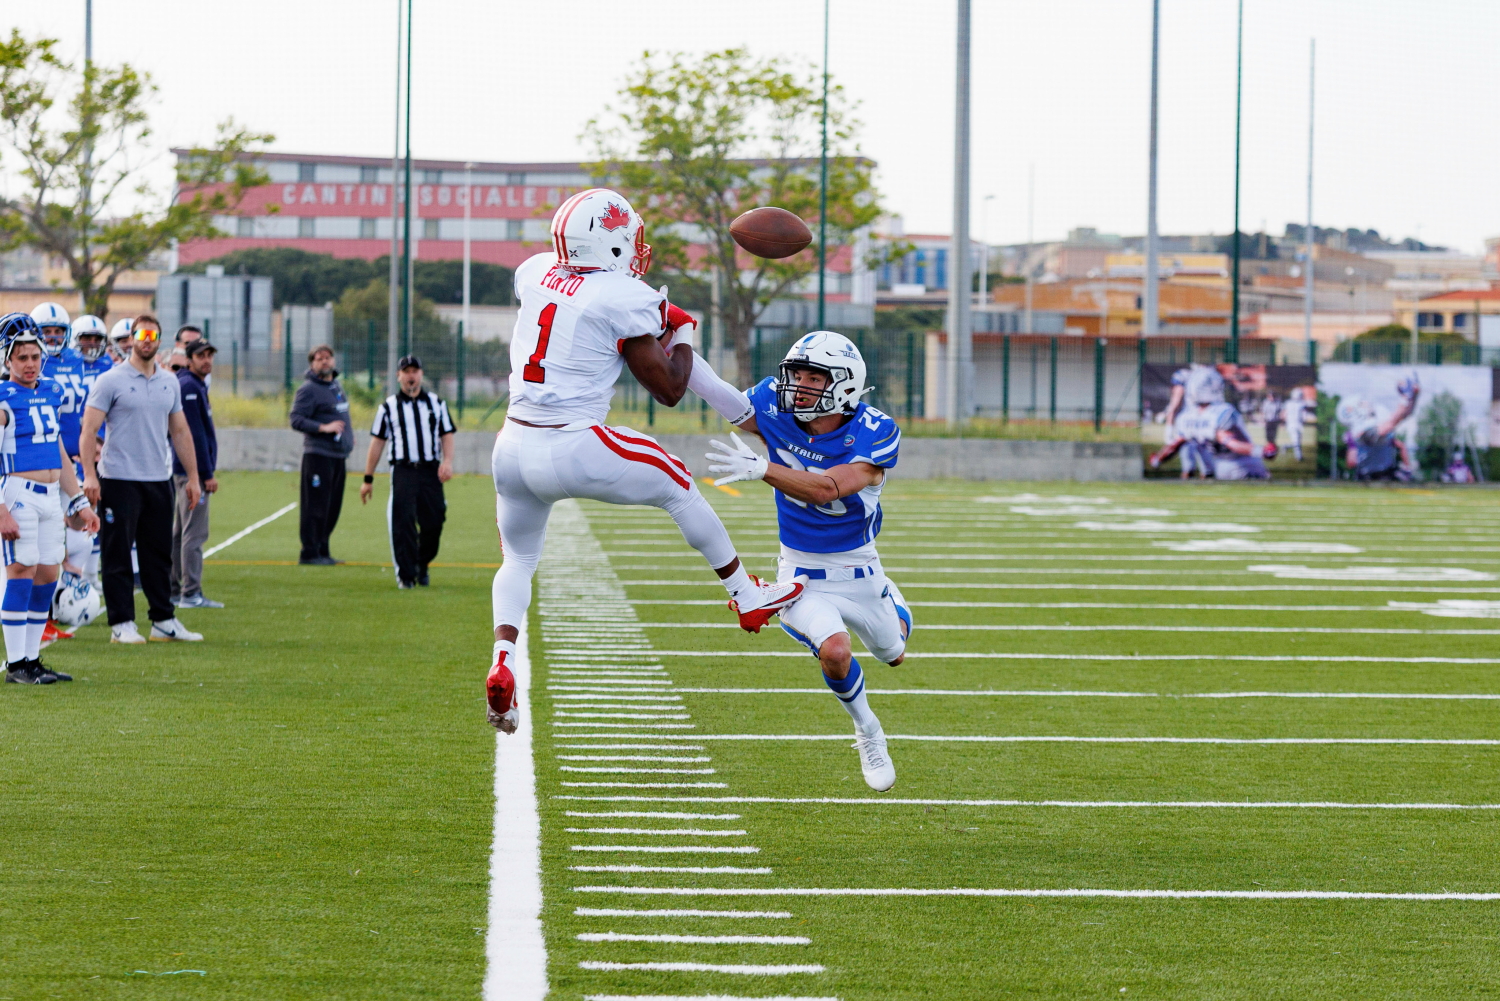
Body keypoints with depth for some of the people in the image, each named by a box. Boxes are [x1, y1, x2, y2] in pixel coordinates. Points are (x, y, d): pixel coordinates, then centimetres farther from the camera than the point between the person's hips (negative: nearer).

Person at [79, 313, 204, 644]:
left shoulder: (169, 382, 12)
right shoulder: (111, 381, -5)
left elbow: (180, 431, 18)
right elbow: (89, 430, -9)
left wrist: (192, 476, 15)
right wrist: (89, 474, -18)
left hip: (158, 480, 5)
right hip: (119, 479, -5)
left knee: (159, 555, 10)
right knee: (118, 555, -2)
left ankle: (164, 621, 16)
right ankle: (122, 625, 1)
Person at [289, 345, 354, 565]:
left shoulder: (336, 385, 17)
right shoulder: (308, 389, -9)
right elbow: (296, 420, -16)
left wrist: (348, 435, 15)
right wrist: (323, 428, -24)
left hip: (338, 455, 8)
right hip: (318, 455, -8)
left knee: (332, 507, 11)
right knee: (316, 506, -8)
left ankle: (322, 551, 18)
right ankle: (310, 553, -5)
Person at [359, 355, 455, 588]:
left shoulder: (436, 403, 14)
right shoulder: (389, 406, 10)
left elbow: (447, 435, 13)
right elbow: (377, 442, 10)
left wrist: (447, 461, -7)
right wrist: (368, 479, 8)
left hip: (431, 472, 2)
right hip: (403, 470, -2)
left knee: (433, 523, -1)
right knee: (403, 523, -13)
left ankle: (422, 566, 23)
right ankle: (406, 575, -9)